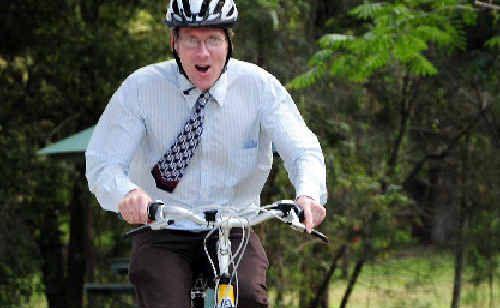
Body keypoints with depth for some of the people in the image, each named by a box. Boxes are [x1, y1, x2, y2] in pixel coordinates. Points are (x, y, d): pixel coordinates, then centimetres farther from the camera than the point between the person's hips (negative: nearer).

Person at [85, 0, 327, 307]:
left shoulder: (259, 86, -6)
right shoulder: (141, 88, -9)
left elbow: (304, 151, -11)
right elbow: (103, 165, -12)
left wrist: (308, 194, -35)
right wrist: (127, 193, -37)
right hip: (163, 236, 0)